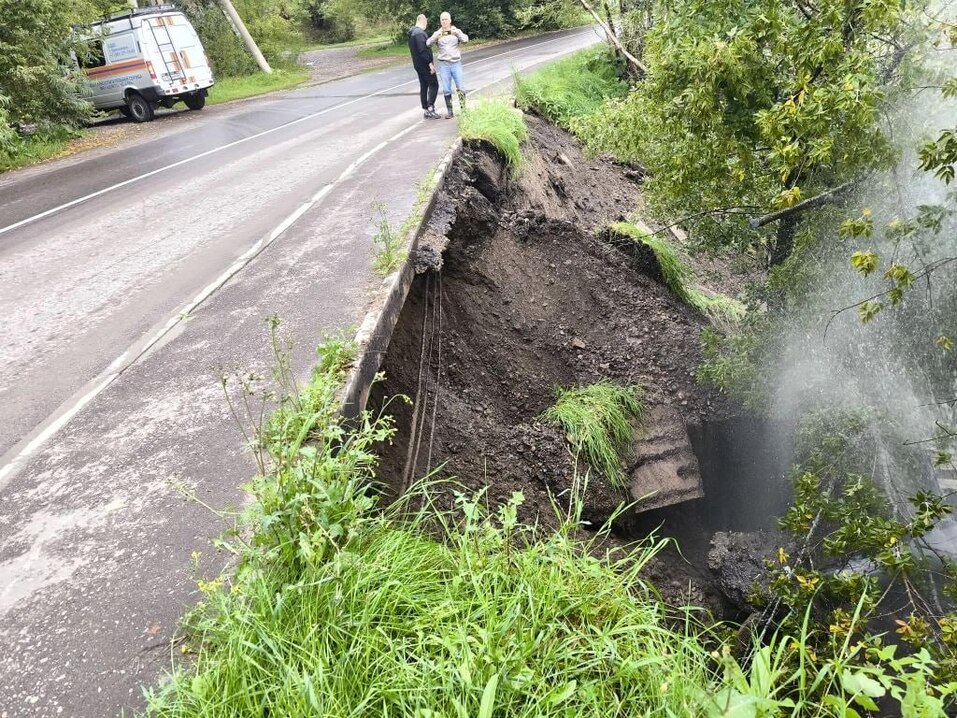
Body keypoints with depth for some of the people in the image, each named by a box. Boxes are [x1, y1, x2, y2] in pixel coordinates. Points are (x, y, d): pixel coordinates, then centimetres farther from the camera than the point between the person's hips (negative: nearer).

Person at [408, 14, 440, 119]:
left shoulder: (412, 33, 15)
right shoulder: (419, 33, -18)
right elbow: (422, 50, -25)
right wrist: (430, 63, -23)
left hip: (418, 65, 10)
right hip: (425, 64, -10)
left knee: (423, 86, 12)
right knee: (433, 84, -5)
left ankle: (426, 109, 15)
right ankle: (430, 108, -12)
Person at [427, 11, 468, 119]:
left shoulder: (456, 31, 7)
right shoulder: (437, 33, 7)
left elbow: (465, 39, -9)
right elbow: (429, 44, -7)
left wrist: (457, 32, -25)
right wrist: (436, 35, -24)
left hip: (456, 63, 0)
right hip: (444, 64, 0)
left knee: (461, 88, -4)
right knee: (446, 90, 0)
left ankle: (463, 109, 8)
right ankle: (450, 112, 7)